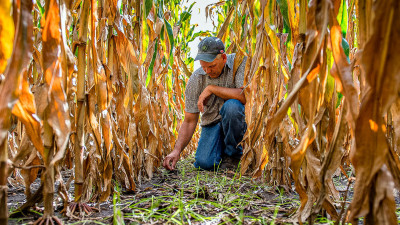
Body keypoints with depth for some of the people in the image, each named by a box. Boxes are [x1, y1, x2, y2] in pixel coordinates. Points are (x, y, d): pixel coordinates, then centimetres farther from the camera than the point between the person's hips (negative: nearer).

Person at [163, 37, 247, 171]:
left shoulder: (240, 62, -16)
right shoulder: (195, 80, -9)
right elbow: (189, 121, -7)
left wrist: (211, 88, -25)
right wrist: (177, 150, -21)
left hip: (239, 120, -1)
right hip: (212, 124, 2)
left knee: (231, 106, -35)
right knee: (204, 162, -23)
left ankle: (233, 155, -10)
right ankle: (221, 146, 14)